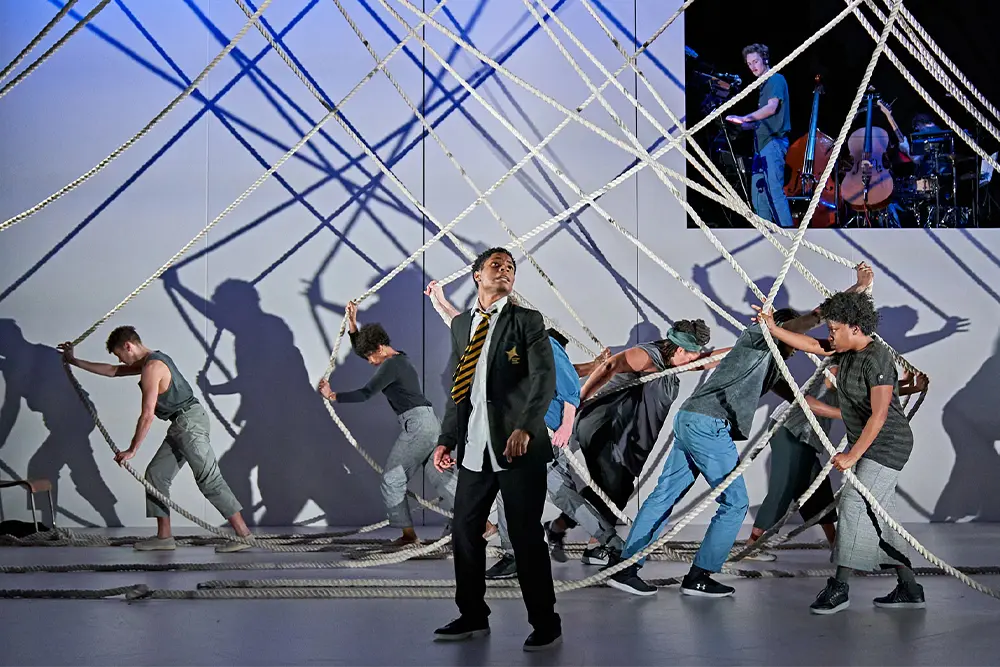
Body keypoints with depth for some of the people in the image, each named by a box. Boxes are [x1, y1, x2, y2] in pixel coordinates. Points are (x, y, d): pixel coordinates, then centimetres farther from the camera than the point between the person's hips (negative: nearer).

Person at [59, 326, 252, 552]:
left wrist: (132, 450, -11)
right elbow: (112, 371, 30)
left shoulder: (151, 367, -14)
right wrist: (74, 361, 34)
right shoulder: (148, 362, 17)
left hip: (189, 421, -11)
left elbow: (147, 414, -17)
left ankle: (244, 535, -16)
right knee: (155, 474, 11)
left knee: (209, 479, -14)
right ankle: (164, 537, 13)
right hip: (181, 426, 11)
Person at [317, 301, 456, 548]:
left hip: (417, 425, -10)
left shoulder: (391, 365, -10)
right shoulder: (400, 358, 19)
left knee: (392, 478, -3)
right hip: (429, 424, 10)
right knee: (440, 477, 11)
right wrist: (353, 323, 22)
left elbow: (365, 394, -15)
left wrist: (332, 396, -8)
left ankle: (408, 534, -1)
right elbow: (361, 348, 30)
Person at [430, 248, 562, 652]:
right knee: (464, 532, 7)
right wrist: (446, 439, 14)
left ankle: (545, 624, 10)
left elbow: (544, 379, -11)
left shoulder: (527, 321, 0)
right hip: (473, 448, 5)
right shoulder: (461, 325, 16)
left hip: (518, 447, -5)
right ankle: (473, 617, 23)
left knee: (526, 537, -3)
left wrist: (525, 427, -25)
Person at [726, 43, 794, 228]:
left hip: (774, 141, -10)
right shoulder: (764, 85, 22)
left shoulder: (776, 79, -5)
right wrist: (744, 126, 14)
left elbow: (772, 107, -19)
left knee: (775, 191, -18)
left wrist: (744, 118, -21)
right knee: (759, 193, 8)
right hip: (762, 143, 10)